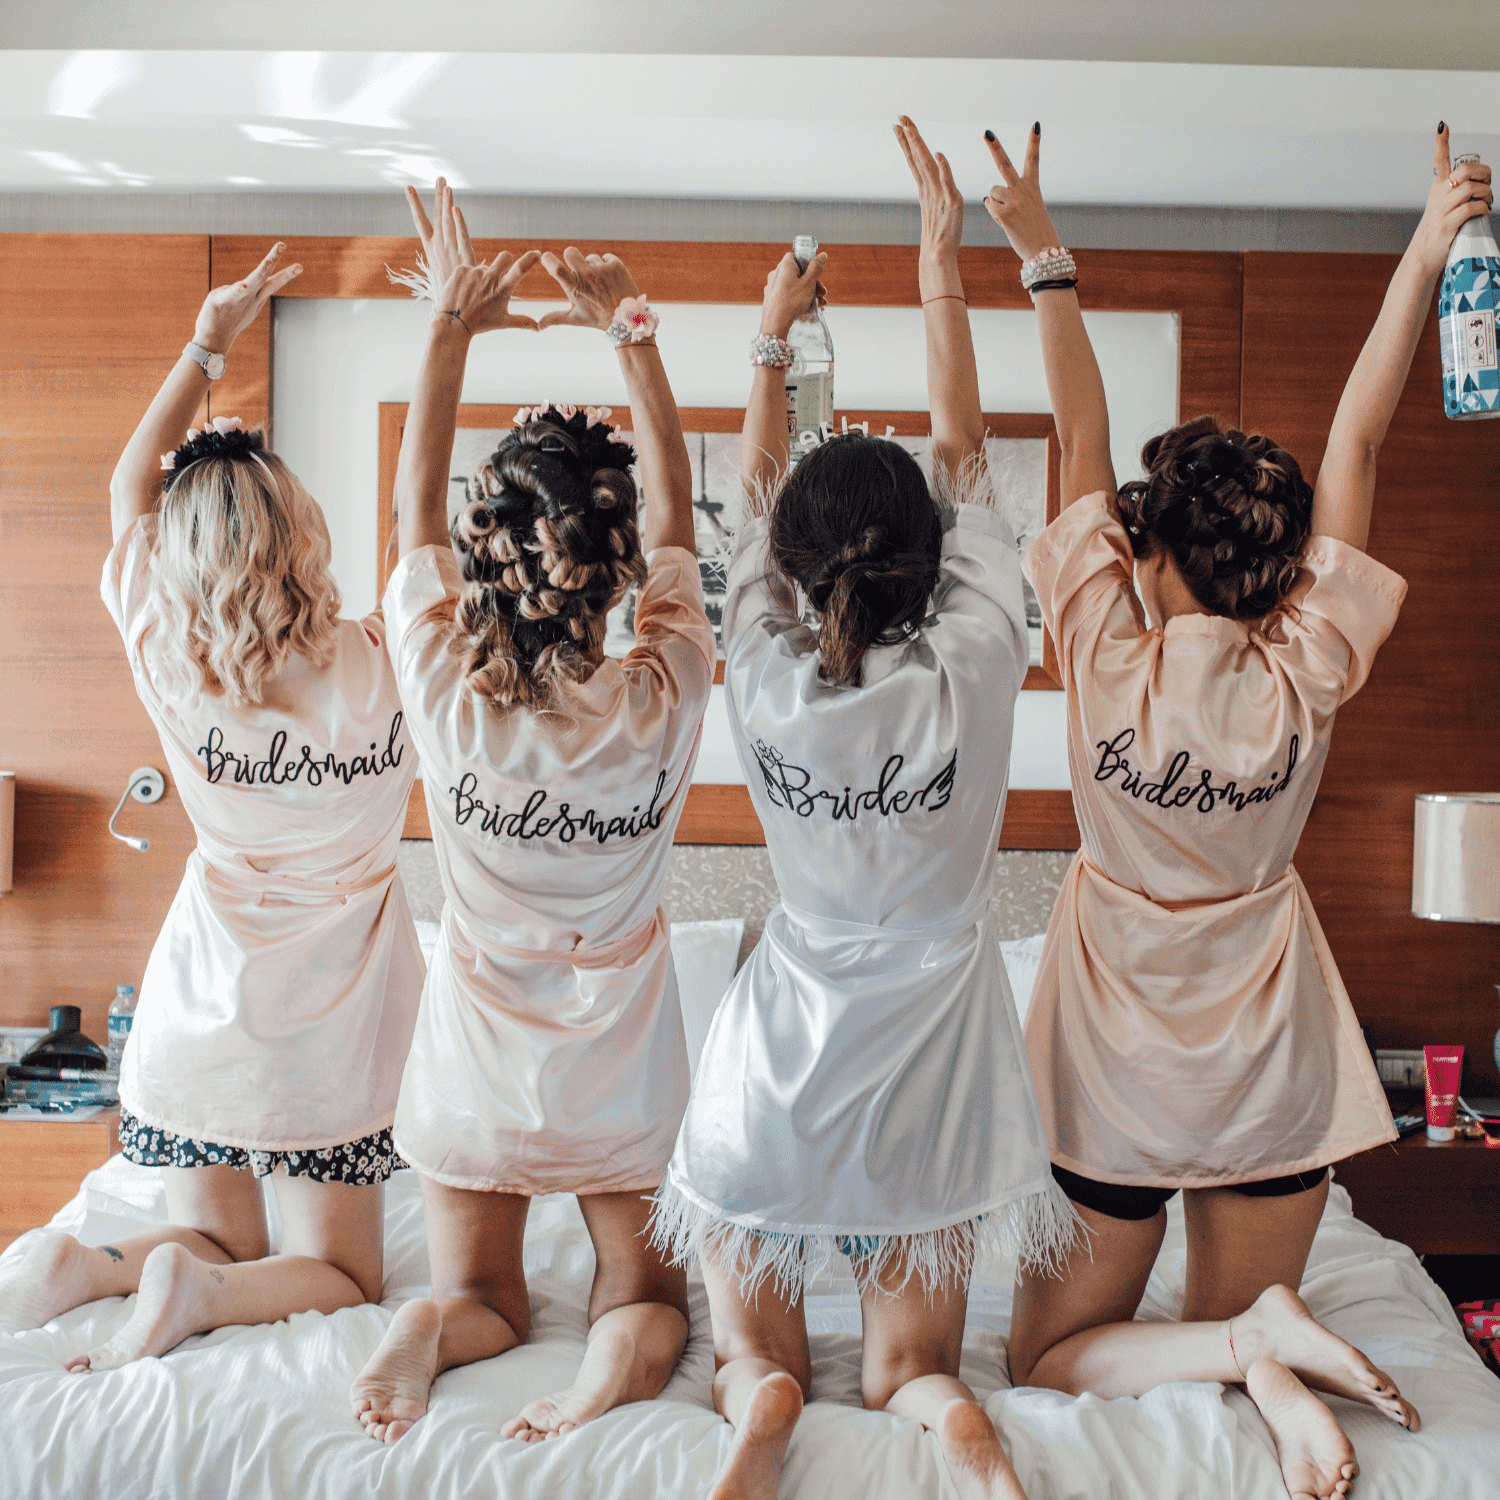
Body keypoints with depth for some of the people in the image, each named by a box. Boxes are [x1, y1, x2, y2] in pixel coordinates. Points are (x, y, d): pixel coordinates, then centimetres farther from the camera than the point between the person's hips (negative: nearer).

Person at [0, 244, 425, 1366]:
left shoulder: (173, 669, -12)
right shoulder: (384, 668, -19)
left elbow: (130, 486, 5)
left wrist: (208, 345, 7)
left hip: (206, 1011, 3)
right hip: (333, 1023, -2)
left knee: (218, 1241, 21)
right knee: (337, 1275, 12)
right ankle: (201, 1289, -15)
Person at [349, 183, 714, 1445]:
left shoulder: (446, 701, -22)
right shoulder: (664, 705, -22)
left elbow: (416, 510, -6)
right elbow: (676, 515, -7)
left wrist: (452, 328, -2)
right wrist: (633, 332, -4)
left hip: (479, 1065, 1)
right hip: (625, 1070, 0)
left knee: (480, 1297, 22)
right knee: (647, 1293, 20)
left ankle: (429, 1336, -10)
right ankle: (619, 1362, -12)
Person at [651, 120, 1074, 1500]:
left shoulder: (766, 682, -15)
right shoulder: (974, 671, -18)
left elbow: (759, 491, 3)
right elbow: (963, 456, -5)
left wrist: (774, 336, 16)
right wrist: (945, 270, 5)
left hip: (790, 1049, 0)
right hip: (935, 1046, 0)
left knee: (756, 1348, 19)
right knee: (909, 1371, 17)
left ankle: (758, 1389, -13)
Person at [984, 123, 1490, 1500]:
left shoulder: (1107, 661, -17)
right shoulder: (1304, 682, -13)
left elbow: (1081, 437, -10)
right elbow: (1356, 445, -6)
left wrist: (1044, 254, -7)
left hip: (1115, 1071, -2)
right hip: (1270, 1072, 3)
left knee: (1052, 1360, 12)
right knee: (1225, 1326, 20)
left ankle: (1246, 1347, -11)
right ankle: (1264, 1343, -11)